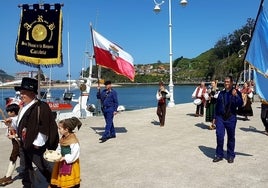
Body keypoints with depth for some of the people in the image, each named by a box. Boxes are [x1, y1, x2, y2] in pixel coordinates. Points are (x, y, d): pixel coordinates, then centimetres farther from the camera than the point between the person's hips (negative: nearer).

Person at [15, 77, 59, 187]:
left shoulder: (41, 107, -21)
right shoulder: (24, 107, 8)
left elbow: (44, 127, -22)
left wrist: (37, 143, -19)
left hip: (35, 145, -8)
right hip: (24, 143, 8)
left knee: (43, 167, 9)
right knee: (26, 167, 18)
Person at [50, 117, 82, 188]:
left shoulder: (73, 140, -23)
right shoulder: (62, 138, 4)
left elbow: (75, 154, -22)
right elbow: (59, 149, 14)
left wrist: (65, 158, -24)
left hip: (70, 165, -8)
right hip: (62, 163, 8)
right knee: (62, 182, 17)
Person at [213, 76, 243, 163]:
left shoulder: (236, 93, 0)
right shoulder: (221, 93, 11)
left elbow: (240, 104, -14)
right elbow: (217, 106, 15)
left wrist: (236, 96, -29)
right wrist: (215, 117, 12)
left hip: (231, 118, -2)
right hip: (220, 117, 2)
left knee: (231, 137, 8)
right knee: (219, 136, -4)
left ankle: (231, 156, 22)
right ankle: (219, 155, 9)